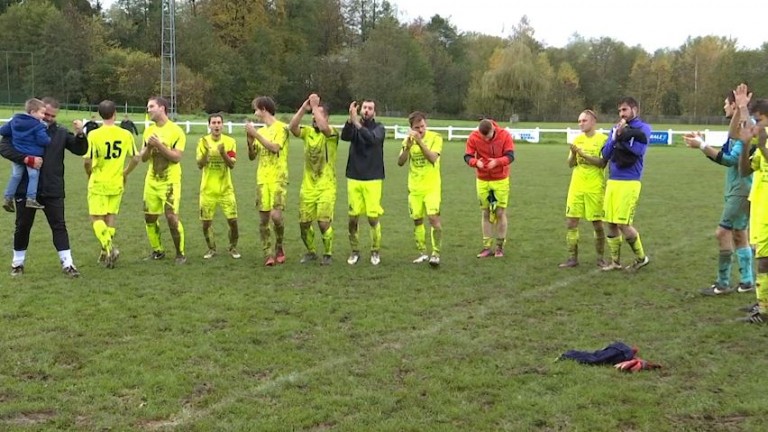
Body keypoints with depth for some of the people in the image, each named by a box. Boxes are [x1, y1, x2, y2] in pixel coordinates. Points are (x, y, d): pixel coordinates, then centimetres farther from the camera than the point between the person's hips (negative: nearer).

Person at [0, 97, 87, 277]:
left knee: (59, 226, 1)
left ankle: (67, 263, 3)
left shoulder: (60, 133, 7)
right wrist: (27, 159, -23)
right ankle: (18, 262, 26)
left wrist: (80, 134, -16)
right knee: (22, 226, 11)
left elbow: (80, 150, 4)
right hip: (26, 189, -1)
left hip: (53, 190, 1)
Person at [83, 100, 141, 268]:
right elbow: (136, 158, 1)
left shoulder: (94, 135, -13)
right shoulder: (126, 134, -3)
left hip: (98, 183, -3)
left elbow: (87, 160, -16)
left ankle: (109, 248, -17)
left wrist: (90, 174, 5)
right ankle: (107, 251, 18)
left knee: (97, 218, 3)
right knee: (111, 217, 15)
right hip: (117, 184, 3)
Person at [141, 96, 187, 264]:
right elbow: (143, 158, 11)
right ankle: (157, 250, 23)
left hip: (170, 181, -6)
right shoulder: (148, 131, 10)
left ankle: (180, 253, 2)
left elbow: (177, 157, -15)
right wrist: (149, 147, -8)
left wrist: (159, 145, -22)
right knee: (150, 217, 7)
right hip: (152, 180, 6)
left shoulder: (176, 131, -8)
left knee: (172, 217, -12)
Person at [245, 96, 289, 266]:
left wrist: (256, 134, -14)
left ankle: (279, 247, 7)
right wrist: (250, 139, 0)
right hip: (262, 179, 6)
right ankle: (268, 254, 7)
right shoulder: (260, 131, 16)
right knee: (263, 218, 1)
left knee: (276, 215, -16)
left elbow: (274, 148, -17)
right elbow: (252, 156, 16)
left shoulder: (281, 127, -3)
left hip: (278, 179, -6)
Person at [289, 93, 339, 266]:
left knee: (324, 222, -10)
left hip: (326, 187, -5)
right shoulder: (307, 131, 6)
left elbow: (323, 127, -30)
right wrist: (304, 107, -18)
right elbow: (292, 126, -12)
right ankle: (311, 252, 28)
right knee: (304, 222, 7)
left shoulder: (331, 133, -7)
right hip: (307, 186, 5)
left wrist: (315, 106, -22)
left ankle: (328, 254, 10)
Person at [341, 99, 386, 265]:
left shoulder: (379, 128, 1)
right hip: (353, 178, 2)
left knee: (373, 217, -2)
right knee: (353, 217, 3)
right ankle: (355, 251, 18)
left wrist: (357, 123, -31)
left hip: (373, 179, -2)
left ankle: (376, 251, 14)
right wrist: (350, 119, -32)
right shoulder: (354, 126, 6)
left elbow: (372, 138, -21)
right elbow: (344, 136, -16)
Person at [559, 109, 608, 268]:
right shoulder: (577, 139, 9)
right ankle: (572, 258, 8)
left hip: (595, 188, -4)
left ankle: (600, 258, 18)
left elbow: (603, 163, -15)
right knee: (571, 222, 1)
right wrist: (573, 154, -13)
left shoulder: (602, 139, -5)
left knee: (597, 223, 3)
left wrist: (583, 154, -21)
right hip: (576, 186, 5)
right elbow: (571, 164, 7)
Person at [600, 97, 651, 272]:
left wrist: (622, 136, -10)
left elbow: (639, 149, -16)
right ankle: (615, 261, 19)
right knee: (611, 223, 7)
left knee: (623, 224, -8)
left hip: (629, 182, -6)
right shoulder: (616, 128, 14)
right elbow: (605, 154, 8)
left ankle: (641, 258, 12)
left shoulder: (643, 128, -1)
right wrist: (615, 137, -7)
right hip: (612, 181, 6)